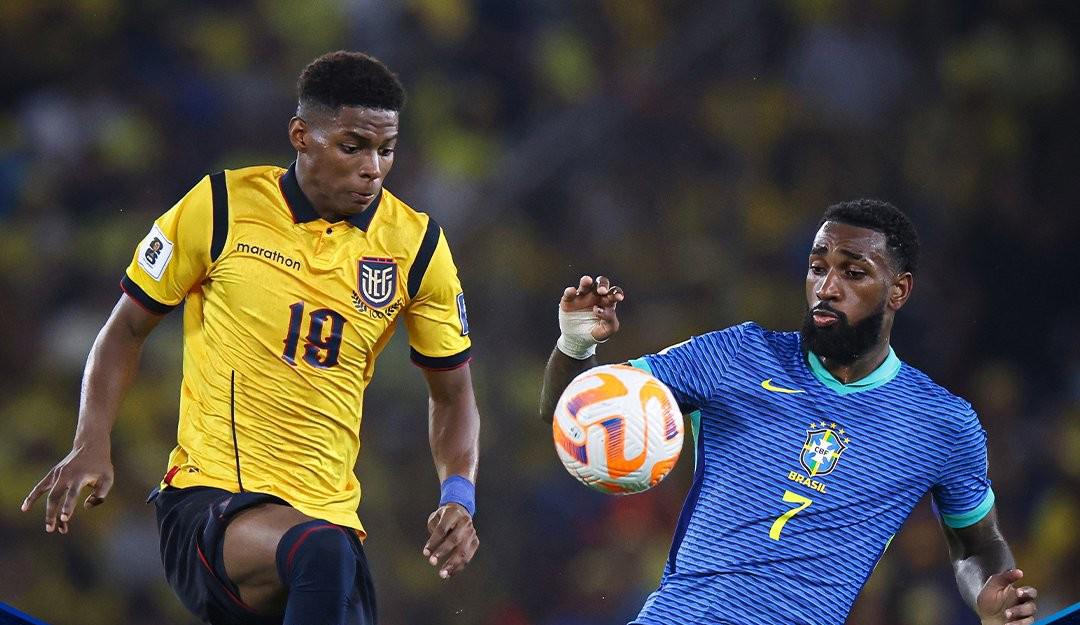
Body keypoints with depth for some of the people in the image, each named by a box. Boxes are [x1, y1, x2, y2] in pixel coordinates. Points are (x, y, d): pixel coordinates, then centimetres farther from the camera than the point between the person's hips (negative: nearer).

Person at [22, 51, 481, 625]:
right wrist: (92, 444, -6)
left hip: (329, 512, 4)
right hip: (203, 503, -4)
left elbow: (452, 393, 14)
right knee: (323, 555, -35)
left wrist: (458, 497, -4)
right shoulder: (222, 207, -2)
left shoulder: (415, 244, 4)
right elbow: (127, 327, 8)